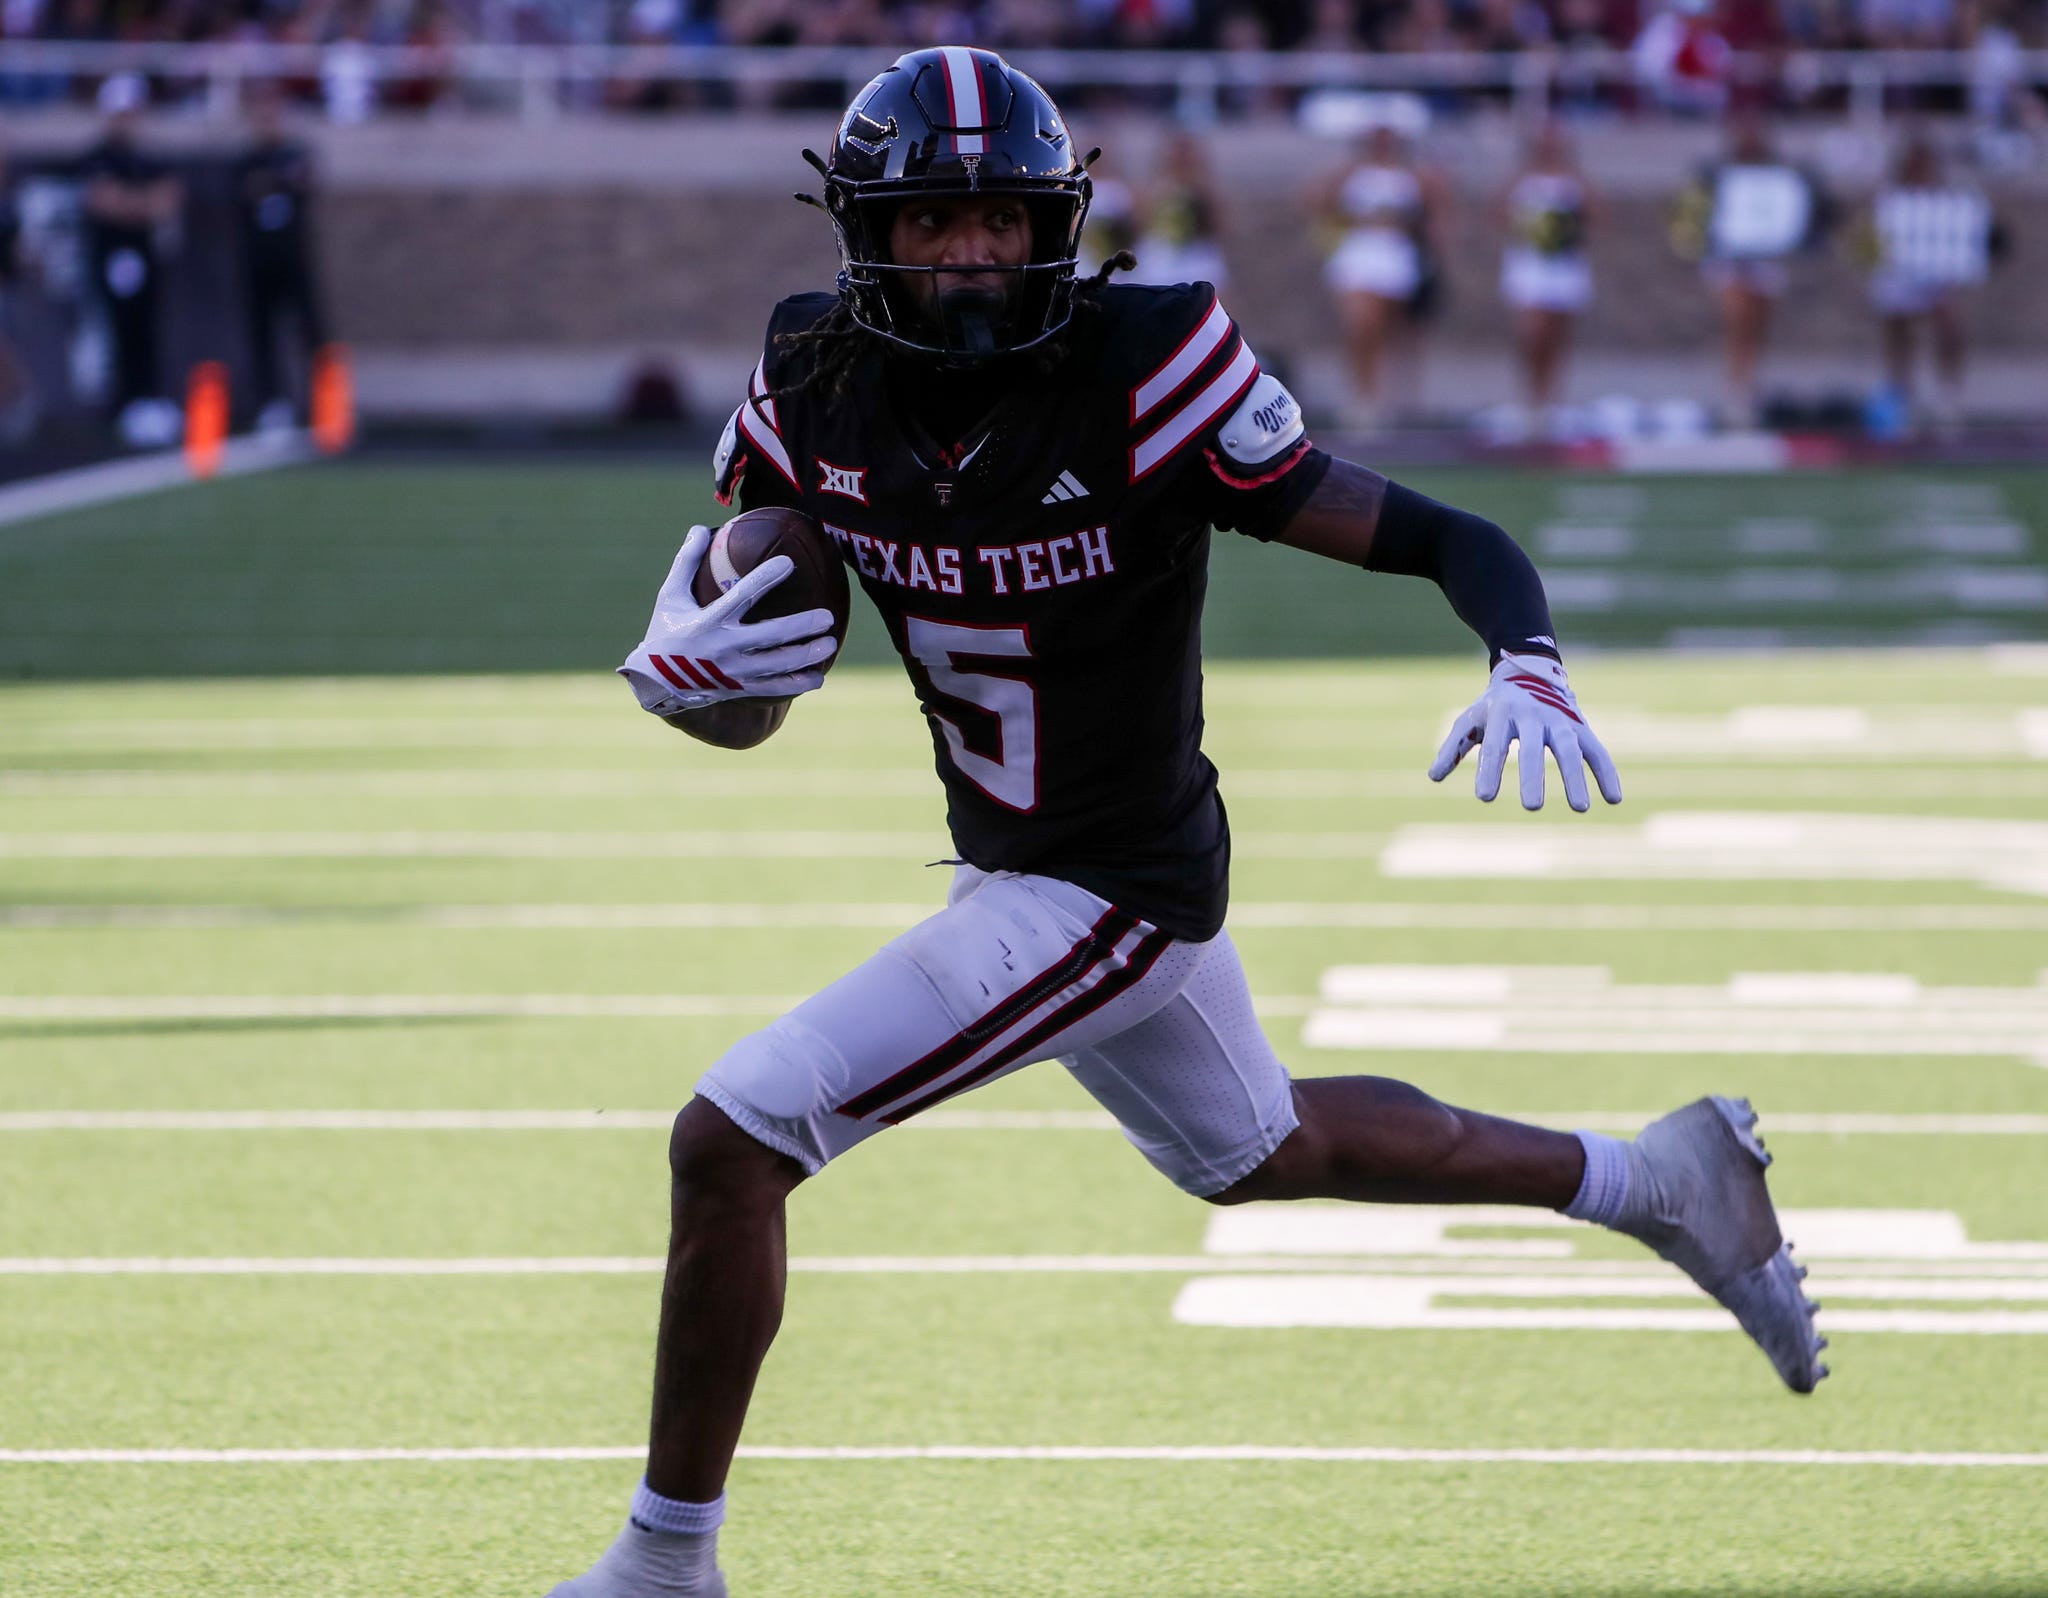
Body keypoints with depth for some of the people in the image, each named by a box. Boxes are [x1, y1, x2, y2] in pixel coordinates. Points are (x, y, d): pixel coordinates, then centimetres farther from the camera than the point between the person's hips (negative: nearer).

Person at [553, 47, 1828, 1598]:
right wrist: (679, 669, -27)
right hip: (1013, 870, 7)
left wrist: (1530, 668, -40)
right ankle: (1663, 1181, 48)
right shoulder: (818, 395, -8)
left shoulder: (1142, 380, -24)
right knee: (1265, 1151, 30)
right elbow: (744, 714, -3)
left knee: (731, 1143, -14)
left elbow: (1442, 538, -20)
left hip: (1111, 896, -7)